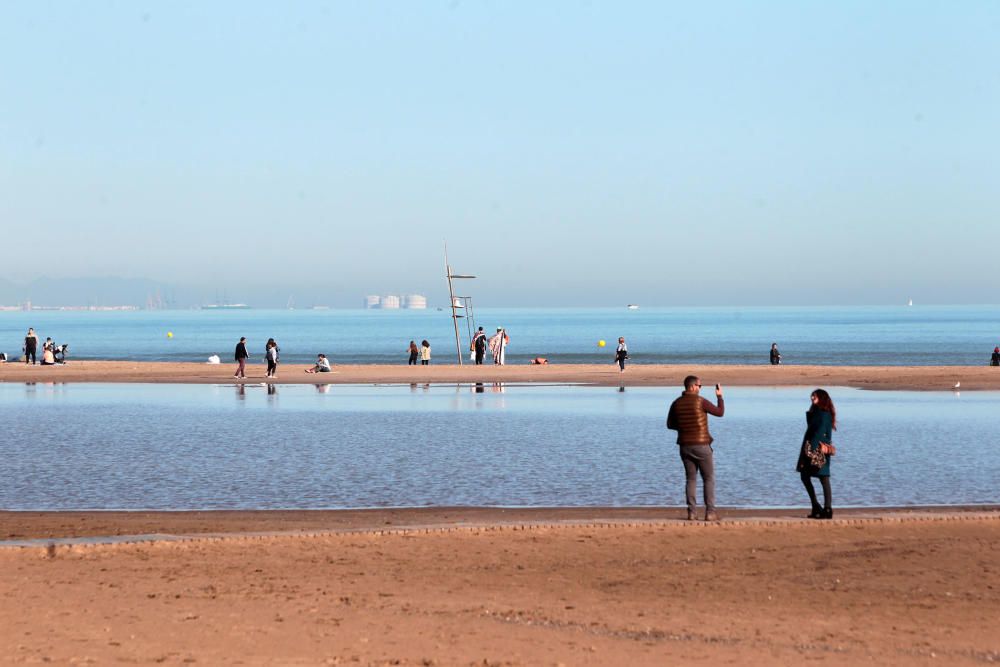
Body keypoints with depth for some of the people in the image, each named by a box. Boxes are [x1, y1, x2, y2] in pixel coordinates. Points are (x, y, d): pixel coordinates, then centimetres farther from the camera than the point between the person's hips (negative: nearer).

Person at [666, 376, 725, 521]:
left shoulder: (676, 404, 2)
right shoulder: (701, 402, -12)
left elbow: (670, 424, 10)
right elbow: (720, 412, -2)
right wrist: (720, 396, 12)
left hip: (685, 446, 4)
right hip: (701, 445, -4)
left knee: (691, 479, 11)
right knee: (709, 479, 4)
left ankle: (691, 512, 4)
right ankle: (710, 512, -1)